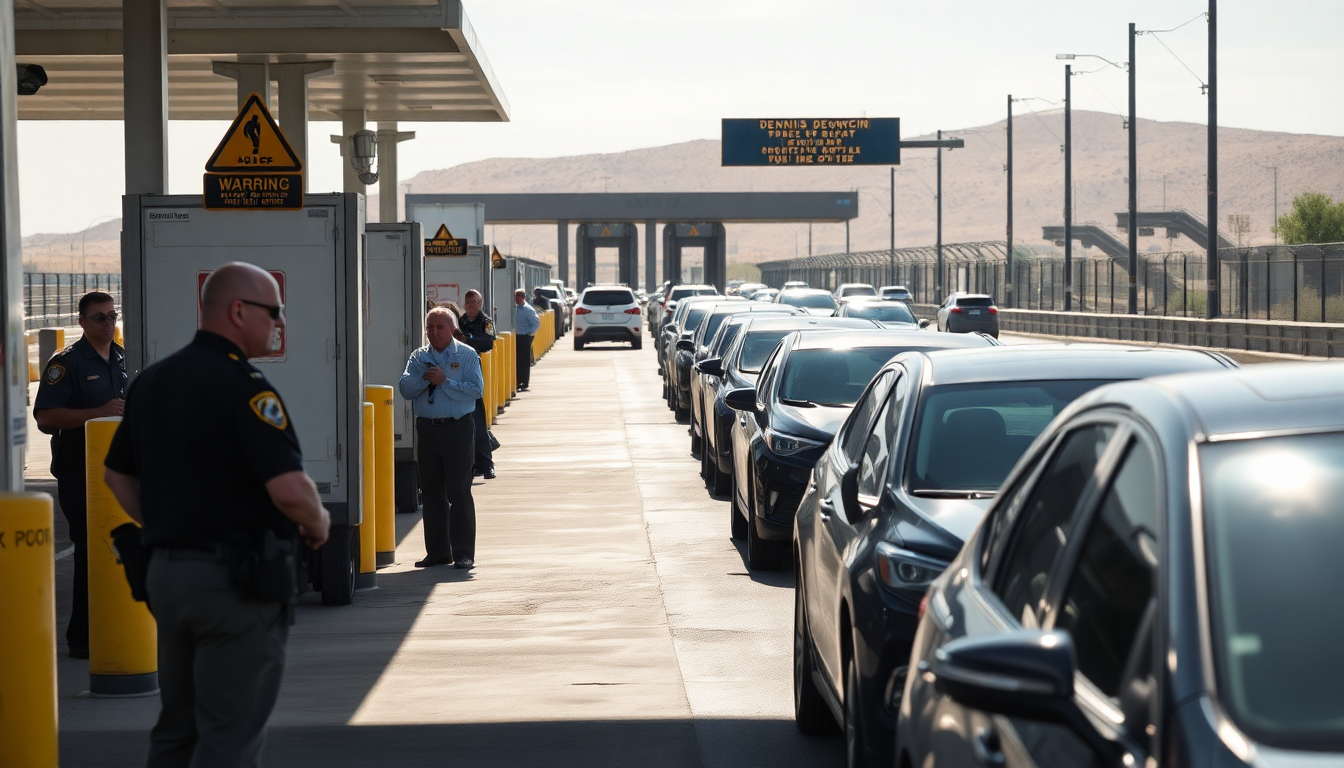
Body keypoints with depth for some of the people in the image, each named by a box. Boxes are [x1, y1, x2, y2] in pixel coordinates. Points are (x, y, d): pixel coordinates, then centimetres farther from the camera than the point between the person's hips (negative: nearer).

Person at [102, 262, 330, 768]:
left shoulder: (151, 381, 10)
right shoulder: (243, 385, -16)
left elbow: (117, 473, 18)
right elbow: (289, 489, -24)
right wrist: (317, 523, -5)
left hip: (166, 570, 8)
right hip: (238, 579, -8)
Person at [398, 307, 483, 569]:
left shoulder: (467, 355, 2)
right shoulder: (419, 357, 13)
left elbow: (476, 389, -9)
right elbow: (405, 389, 3)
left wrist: (445, 381, -14)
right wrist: (425, 378, -13)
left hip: (458, 429, -4)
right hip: (426, 428, 4)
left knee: (459, 491, -4)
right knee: (431, 492, 7)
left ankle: (463, 552, 0)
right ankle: (437, 551, 14)